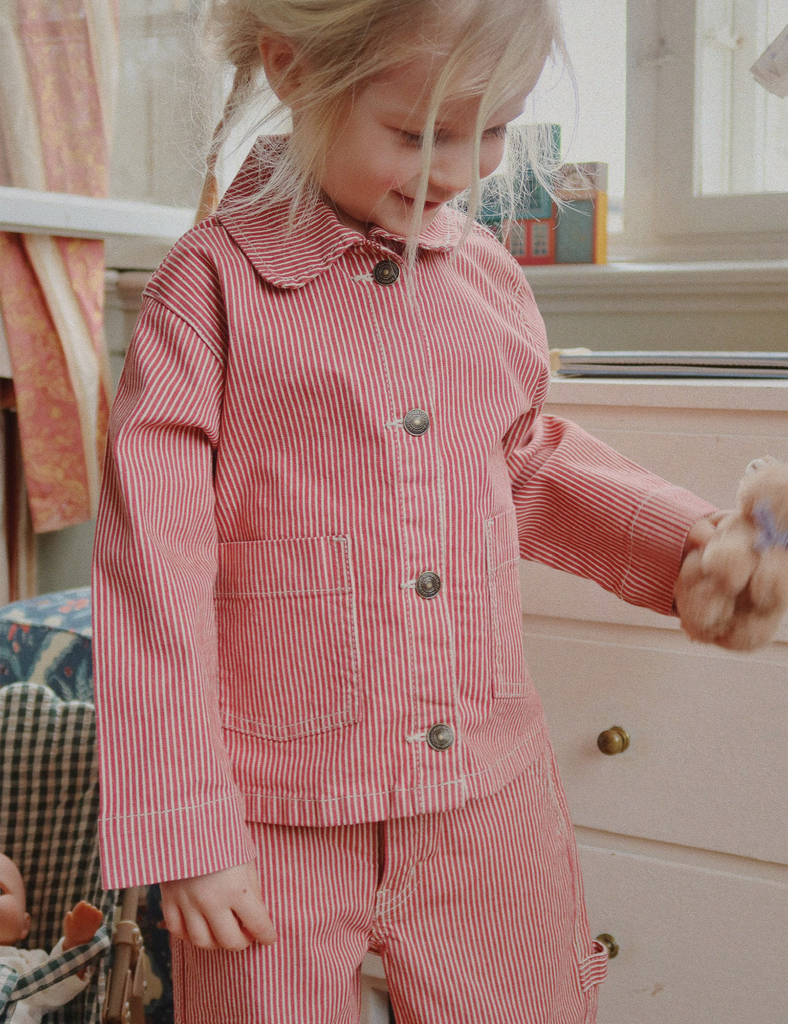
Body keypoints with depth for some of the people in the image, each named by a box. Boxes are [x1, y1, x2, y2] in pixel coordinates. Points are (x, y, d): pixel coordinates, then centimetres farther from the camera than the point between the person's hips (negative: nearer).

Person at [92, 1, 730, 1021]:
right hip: (280, 824, -4)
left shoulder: (486, 274, 5)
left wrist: (688, 540, 5)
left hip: (490, 804, 5)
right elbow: (153, 563, -11)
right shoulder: (212, 284, -10)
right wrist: (182, 827, -11)